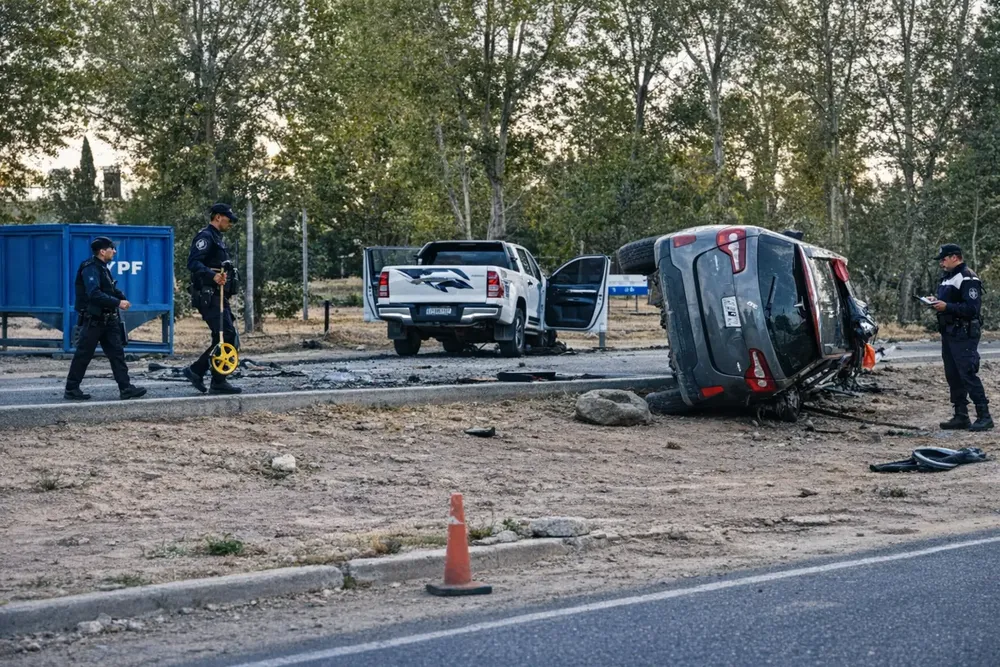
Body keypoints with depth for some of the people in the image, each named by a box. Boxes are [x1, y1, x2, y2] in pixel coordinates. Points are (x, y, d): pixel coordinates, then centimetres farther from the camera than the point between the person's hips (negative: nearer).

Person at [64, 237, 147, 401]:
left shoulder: (102, 268, 15)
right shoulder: (90, 268, -16)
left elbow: (110, 290, 20)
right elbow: (94, 294, -27)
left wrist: (122, 298, 1)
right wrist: (117, 303, -26)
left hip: (107, 319, 9)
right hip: (92, 320, -9)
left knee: (117, 353, 4)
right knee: (83, 355, -2)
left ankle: (125, 388, 3)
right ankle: (71, 390, 7)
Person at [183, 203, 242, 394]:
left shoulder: (217, 239, 22)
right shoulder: (205, 237, -10)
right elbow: (193, 263, -24)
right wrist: (213, 276, -36)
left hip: (218, 296, 10)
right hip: (208, 297, -10)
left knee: (225, 338, 9)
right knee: (226, 337, -12)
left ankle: (196, 371, 14)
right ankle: (219, 382, -7)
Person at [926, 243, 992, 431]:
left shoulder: (967, 279, -14)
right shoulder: (947, 278, 18)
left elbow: (971, 308, -22)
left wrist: (946, 307, -23)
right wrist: (937, 303, 8)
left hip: (964, 336, -10)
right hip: (949, 334, 10)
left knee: (968, 374, -13)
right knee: (953, 376, 11)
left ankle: (984, 417, -10)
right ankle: (961, 416, 16)